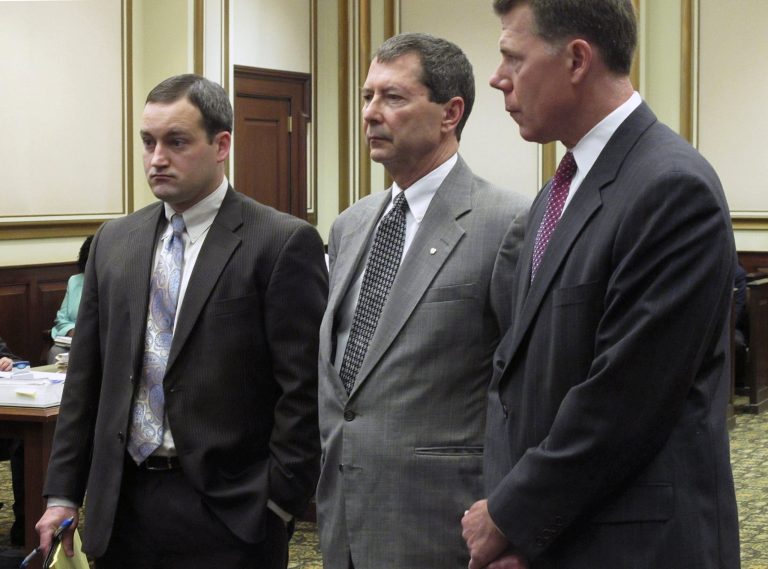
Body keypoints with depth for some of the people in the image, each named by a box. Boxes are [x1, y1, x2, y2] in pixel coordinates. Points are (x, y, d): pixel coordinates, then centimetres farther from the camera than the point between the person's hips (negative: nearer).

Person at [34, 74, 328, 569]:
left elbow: (304, 391, -9)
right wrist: (63, 495, 8)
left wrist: (277, 506, -12)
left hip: (227, 512, -4)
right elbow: (87, 379, 11)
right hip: (121, 507, 5)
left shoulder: (284, 243, -8)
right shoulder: (114, 242, 9)